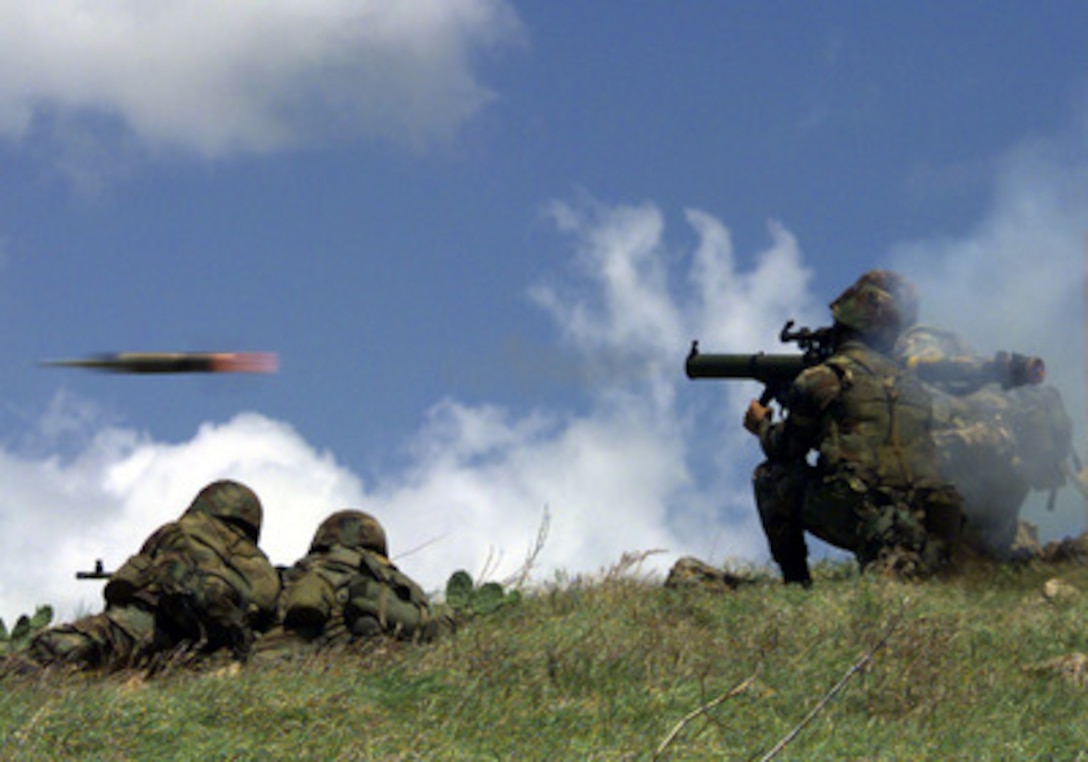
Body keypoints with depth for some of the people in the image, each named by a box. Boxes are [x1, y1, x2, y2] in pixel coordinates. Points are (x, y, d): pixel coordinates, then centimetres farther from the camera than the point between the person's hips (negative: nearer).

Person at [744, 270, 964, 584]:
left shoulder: (822, 378, 5)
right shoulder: (910, 381, 23)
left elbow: (787, 450, 16)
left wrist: (762, 425, 39)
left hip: (857, 518, -4)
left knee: (771, 476, 17)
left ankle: (796, 582, 10)